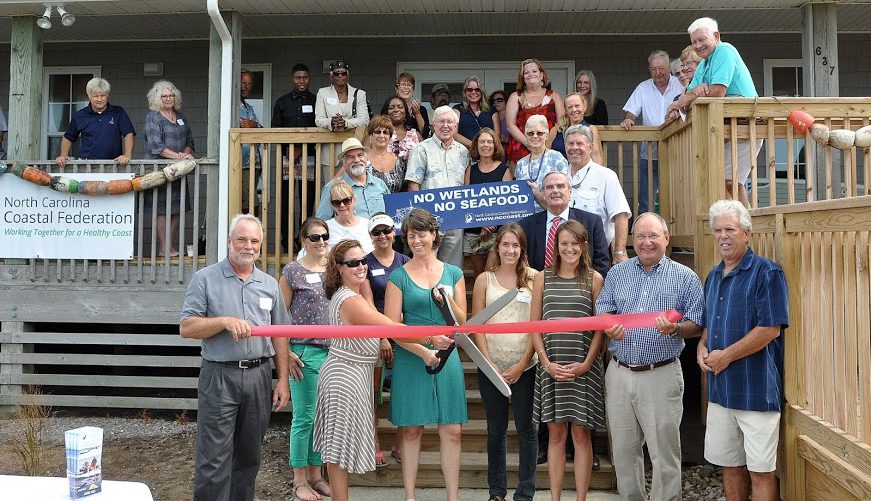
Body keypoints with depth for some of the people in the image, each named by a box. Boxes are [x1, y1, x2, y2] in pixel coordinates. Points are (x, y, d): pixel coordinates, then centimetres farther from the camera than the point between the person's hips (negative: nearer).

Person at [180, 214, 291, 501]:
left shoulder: (270, 285, 11)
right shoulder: (205, 279, 0)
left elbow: (279, 336, 11)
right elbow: (186, 328, -5)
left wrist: (282, 380, 5)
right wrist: (226, 321, -19)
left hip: (259, 377, 4)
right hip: (219, 377, -4)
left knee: (248, 456, 14)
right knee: (214, 461, -2)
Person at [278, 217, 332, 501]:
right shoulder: (293, 271, -3)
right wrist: (287, 353, -10)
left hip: (333, 351, 5)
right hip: (306, 352, -4)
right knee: (304, 417, 2)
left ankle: (316, 474, 25)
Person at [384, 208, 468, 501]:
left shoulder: (453, 273, 8)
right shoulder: (399, 276, 0)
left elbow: (462, 322, 8)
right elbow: (392, 328, -5)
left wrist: (449, 301, -11)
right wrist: (423, 351, -15)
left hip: (447, 357, 2)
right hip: (410, 358, -2)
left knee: (452, 431, 3)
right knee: (411, 430, 5)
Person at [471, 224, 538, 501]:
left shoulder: (534, 277, 1)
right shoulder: (484, 279, 4)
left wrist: (521, 364, -8)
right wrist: (490, 364, -6)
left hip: (524, 367, -1)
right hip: (492, 367, 1)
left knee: (526, 429, 4)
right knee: (496, 430, 11)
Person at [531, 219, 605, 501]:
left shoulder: (594, 279, 2)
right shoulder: (543, 278, 5)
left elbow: (600, 327, 0)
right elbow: (534, 325, 5)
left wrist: (586, 363, -9)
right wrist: (546, 362, -5)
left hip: (583, 367, -1)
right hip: (551, 366, 1)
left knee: (581, 434, 4)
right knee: (555, 434, 8)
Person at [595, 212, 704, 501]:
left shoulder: (685, 277, 1)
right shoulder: (617, 274, 10)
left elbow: (697, 326, 1)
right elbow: (601, 312, 9)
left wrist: (675, 328, -20)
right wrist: (608, 326, -13)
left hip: (661, 376, -3)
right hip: (619, 373, 3)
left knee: (664, 453, 3)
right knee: (623, 450, 13)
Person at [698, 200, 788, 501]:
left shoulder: (766, 273, -10)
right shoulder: (713, 276, 13)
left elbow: (771, 328, -18)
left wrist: (725, 356, -15)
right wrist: (702, 348, 2)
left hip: (756, 388, -7)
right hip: (720, 388, 7)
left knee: (760, 470, 2)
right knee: (729, 464, 16)